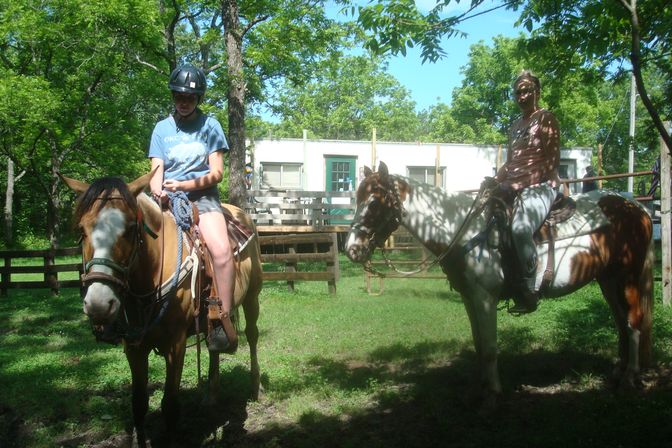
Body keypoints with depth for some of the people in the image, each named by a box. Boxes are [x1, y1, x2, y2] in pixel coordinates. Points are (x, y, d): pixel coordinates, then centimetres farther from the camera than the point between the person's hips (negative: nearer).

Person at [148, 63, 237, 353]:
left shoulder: (210, 125, 7)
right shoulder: (162, 128, 11)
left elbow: (217, 172, 1)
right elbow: (156, 172, 5)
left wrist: (185, 185, -15)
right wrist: (158, 191, -19)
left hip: (203, 196, -2)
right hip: (168, 200, 3)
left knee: (221, 250, -29)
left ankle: (226, 323, -23)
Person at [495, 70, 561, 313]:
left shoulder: (546, 120, -1)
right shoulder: (515, 126, 22)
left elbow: (552, 161, -9)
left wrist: (523, 183, -17)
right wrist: (495, 181, 7)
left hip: (541, 186, -9)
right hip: (513, 187, 9)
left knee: (520, 227, -35)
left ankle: (528, 293, -28)